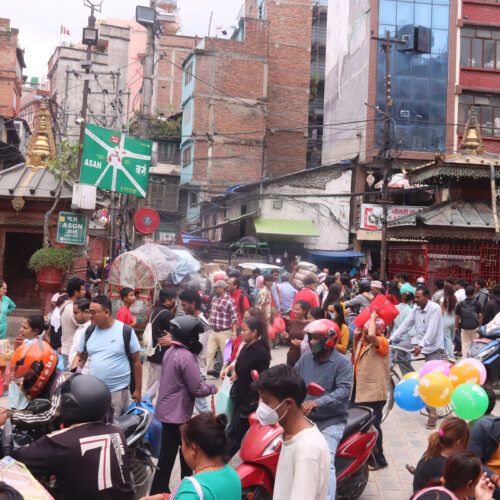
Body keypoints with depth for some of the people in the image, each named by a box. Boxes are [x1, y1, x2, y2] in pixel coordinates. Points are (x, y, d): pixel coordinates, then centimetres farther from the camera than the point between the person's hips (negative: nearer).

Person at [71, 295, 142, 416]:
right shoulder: (89, 331, 6)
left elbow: (136, 361, -1)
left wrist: (138, 390, 1)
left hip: (118, 391, -4)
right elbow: (80, 356, 15)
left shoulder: (126, 331, -6)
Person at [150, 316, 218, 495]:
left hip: (166, 410, 10)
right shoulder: (186, 356, -21)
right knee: (168, 456, 0)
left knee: (185, 448, 21)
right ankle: (159, 491, 9)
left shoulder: (170, 352, 7)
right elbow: (197, 389, -20)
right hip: (176, 414, -10)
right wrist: (212, 388, -2)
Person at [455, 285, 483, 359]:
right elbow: (480, 315, -6)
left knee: (465, 345, 5)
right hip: (474, 328, -1)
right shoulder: (477, 303, -3)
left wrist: (456, 327, 8)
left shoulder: (460, 304, 0)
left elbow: (457, 317, 1)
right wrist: (479, 325, 5)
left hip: (464, 328, 1)